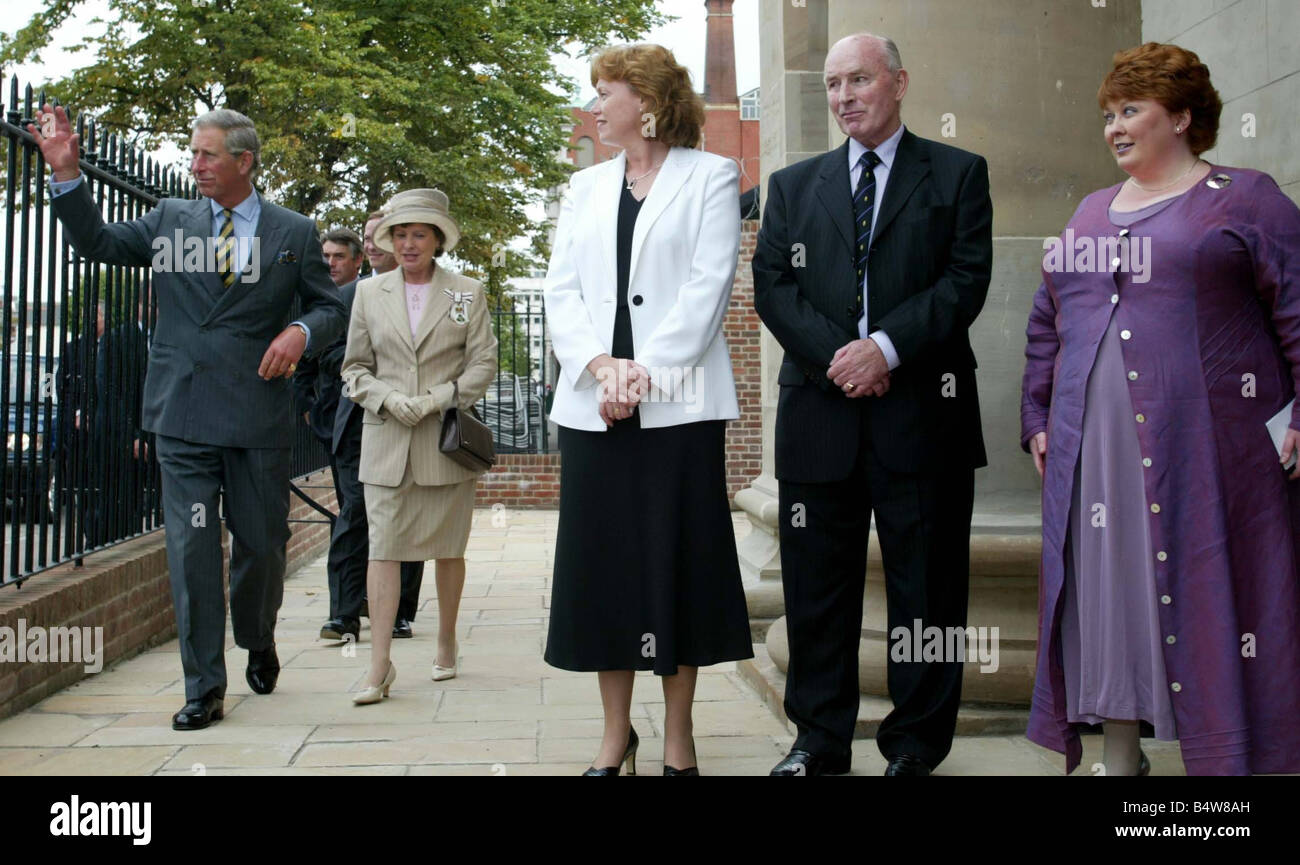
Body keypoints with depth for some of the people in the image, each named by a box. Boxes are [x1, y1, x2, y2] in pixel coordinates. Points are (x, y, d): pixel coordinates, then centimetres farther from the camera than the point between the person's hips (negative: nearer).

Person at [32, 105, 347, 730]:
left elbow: (330, 307, 9)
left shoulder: (295, 232, 6)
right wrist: (67, 174, 0)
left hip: (259, 417, -1)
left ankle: (259, 643, 38)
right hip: (184, 416, 1)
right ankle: (203, 689, 6)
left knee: (262, 545, 9)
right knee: (192, 550, -2)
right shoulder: (170, 219, 10)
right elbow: (97, 243, 11)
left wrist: (301, 331, -11)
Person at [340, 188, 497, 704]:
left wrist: (440, 398, -12)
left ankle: (446, 644, 26)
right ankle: (379, 667, -7)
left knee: (449, 548, 8)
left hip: (447, 439, 0)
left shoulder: (468, 293, 5)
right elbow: (355, 367, 11)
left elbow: (484, 362, 2)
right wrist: (388, 400, -8)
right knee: (383, 547, -7)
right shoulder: (370, 293, 10)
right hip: (386, 441, 1)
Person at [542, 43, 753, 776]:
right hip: (593, 405, 4)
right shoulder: (586, 187, 18)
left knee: (678, 561, 0)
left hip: (678, 403, -4)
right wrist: (601, 366, -10)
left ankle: (678, 737, 11)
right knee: (602, 562, 4)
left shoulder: (710, 177, 5)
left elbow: (709, 284, -6)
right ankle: (616, 731, 16)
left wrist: (646, 373, -16)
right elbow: (563, 288, 8)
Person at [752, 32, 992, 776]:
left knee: (926, 583, 4)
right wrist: (835, 355, -10)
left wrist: (885, 346, -14)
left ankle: (918, 741, 15)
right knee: (816, 583, 5)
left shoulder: (958, 174, 9)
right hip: (819, 409, 2)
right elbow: (772, 284, 6)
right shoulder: (793, 185, 16)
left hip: (924, 409, -2)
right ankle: (821, 737, 15)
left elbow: (967, 278, -2)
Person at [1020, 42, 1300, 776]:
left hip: (1205, 445, -5)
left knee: (1208, 594, -3)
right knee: (1105, 595, 7)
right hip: (1094, 452, 5)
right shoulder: (1091, 213, 19)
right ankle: (1120, 755, 18)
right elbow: (1047, 325, 20)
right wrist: (1037, 417, 14)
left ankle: (1231, 755, 9)